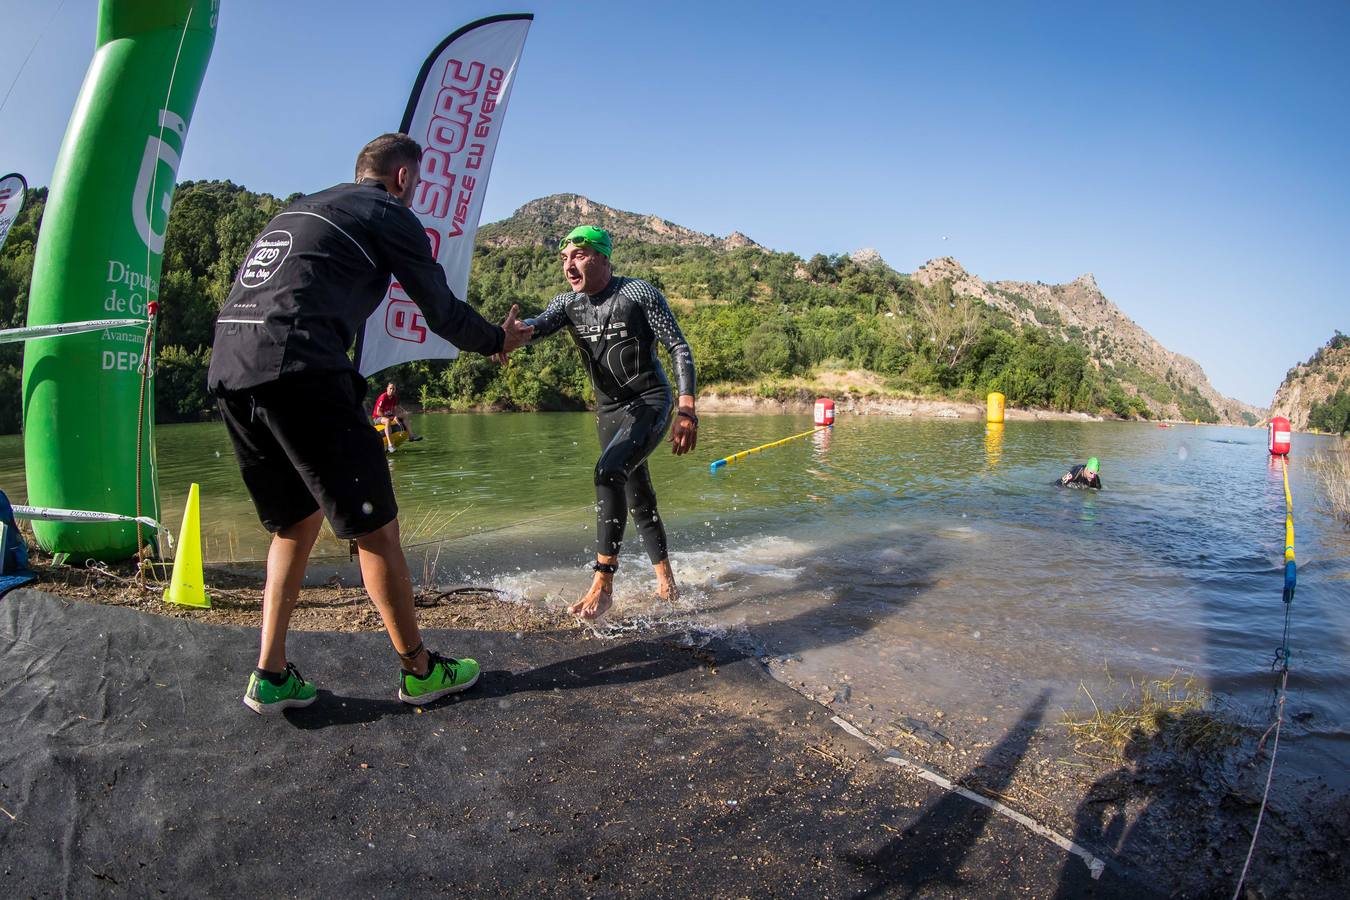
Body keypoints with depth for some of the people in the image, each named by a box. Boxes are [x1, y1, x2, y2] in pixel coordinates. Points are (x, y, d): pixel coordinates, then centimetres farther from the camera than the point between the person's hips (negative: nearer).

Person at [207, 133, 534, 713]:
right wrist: (498, 341, 25)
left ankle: (271, 677, 17)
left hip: (228, 367, 9)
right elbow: (442, 312, 9)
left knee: (296, 520, 19)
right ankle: (419, 668, 11)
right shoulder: (388, 215, 7)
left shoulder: (300, 207, 30)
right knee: (373, 524, 1)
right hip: (298, 367, -8)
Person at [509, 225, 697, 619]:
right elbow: (537, 324, -15)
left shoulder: (639, 293, -9)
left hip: (651, 403, -6)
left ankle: (603, 584, -28)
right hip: (609, 411, 6)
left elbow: (679, 347, -10)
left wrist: (687, 409, -20)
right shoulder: (568, 303, 5)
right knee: (638, 502, 12)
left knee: (609, 470, -30)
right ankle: (666, 582, 30)